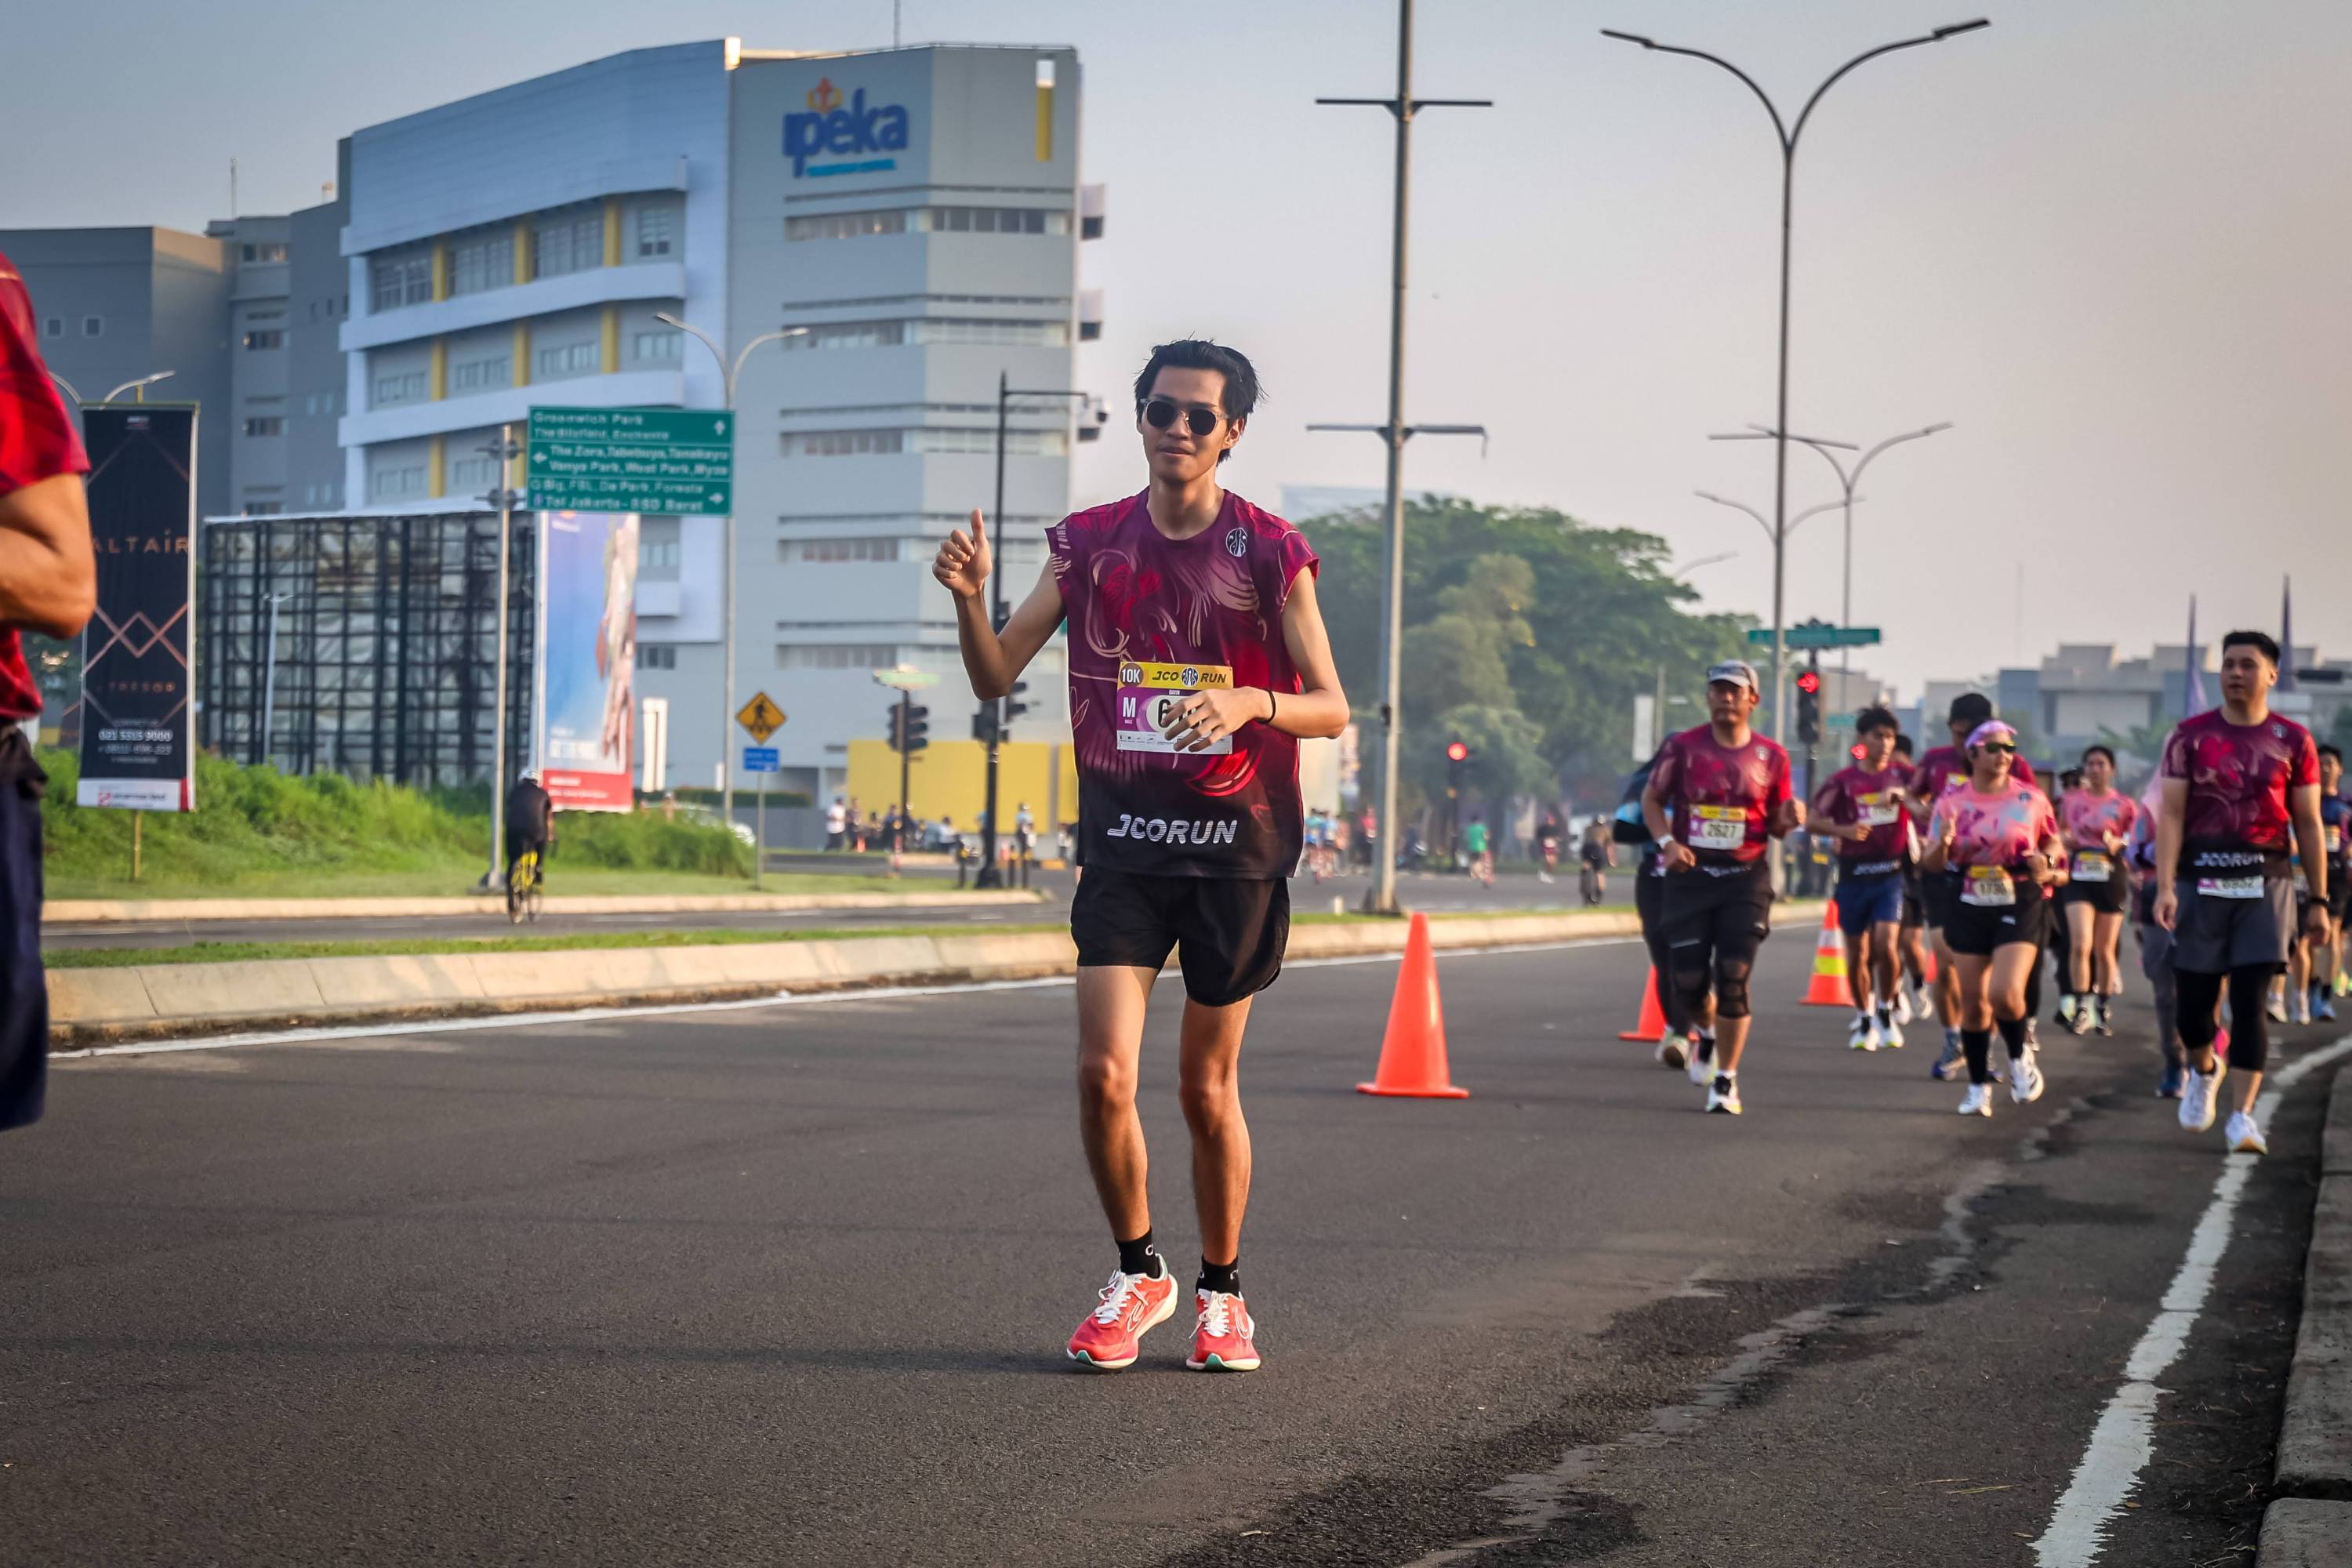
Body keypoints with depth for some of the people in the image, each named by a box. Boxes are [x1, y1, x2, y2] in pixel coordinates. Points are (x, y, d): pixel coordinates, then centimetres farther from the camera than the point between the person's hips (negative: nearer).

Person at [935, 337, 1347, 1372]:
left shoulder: (1270, 553, -3)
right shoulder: (1087, 544, 4)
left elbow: (1332, 710, -4)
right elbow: (996, 676, 4)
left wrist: (1250, 702, -24)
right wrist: (970, 597, -15)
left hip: (1236, 847, -1)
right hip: (1123, 845, 1)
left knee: (1208, 1091, 5)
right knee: (1104, 1071, -10)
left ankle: (1221, 1293, 23)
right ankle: (1138, 1275, 11)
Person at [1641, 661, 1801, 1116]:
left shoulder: (1770, 756, 3)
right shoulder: (1683, 747, -1)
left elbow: (1775, 826, 11)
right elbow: (1652, 797, 8)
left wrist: (1791, 819, -12)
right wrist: (1666, 840, -9)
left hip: (1746, 877, 0)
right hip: (1690, 874, 0)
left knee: (1733, 977, -9)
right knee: (1689, 982, 2)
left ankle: (1726, 1079, 1)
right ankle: (1709, 1034, 36)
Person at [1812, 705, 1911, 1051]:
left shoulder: (1902, 777, 3)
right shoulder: (1843, 781, 0)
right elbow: (1814, 820, 0)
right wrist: (1844, 830, -17)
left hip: (1890, 872, 0)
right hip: (1854, 873, 1)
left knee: (1885, 945, -16)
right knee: (1857, 954, 7)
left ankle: (1886, 1012, 4)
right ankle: (1864, 1021, 23)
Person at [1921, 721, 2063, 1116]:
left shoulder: (2031, 799, 0)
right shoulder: (1951, 801, 1)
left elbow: (2053, 844, 14)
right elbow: (1931, 865, 4)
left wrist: (2047, 862, -9)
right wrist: (1941, 844, -18)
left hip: (2020, 906, -2)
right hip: (1968, 907, 2)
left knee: (2005, 993, -18)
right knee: (1973, 1002, 4)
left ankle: (2020, 1057, 11)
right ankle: (1979, 1086, 18)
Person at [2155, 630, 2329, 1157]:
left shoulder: (2293, 741, 4)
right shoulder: (2191, 736, 3)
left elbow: (2308, 826, 7)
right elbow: (2171, 816, -2)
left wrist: (2319, 901, 4)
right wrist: (2165, 886, -13)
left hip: (2264, 885, -1)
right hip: (2202, 882, 1)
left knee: (2250, 1002, -8)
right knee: (2194, 999, 6)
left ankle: (2243, 1115, -6)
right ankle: (2204, 1070, 38)